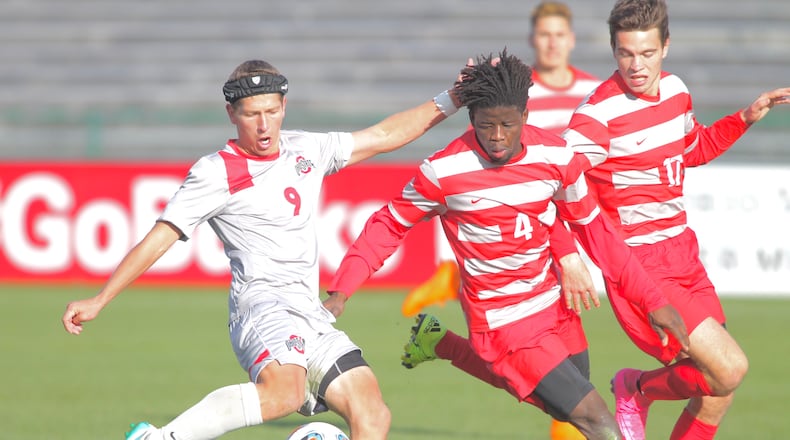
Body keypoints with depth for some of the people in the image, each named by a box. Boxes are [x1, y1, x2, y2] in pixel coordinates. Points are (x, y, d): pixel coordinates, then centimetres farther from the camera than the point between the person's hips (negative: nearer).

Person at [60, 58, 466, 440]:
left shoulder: (306, 150, 15)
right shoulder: (216, 172, -4)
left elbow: (384, 135, 26)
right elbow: (159, 238, -4)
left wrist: (450, 101, 23)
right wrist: (99, 301, -7)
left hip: (310, 313, 8)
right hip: (264, 304, -8)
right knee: (284, 391, -37)